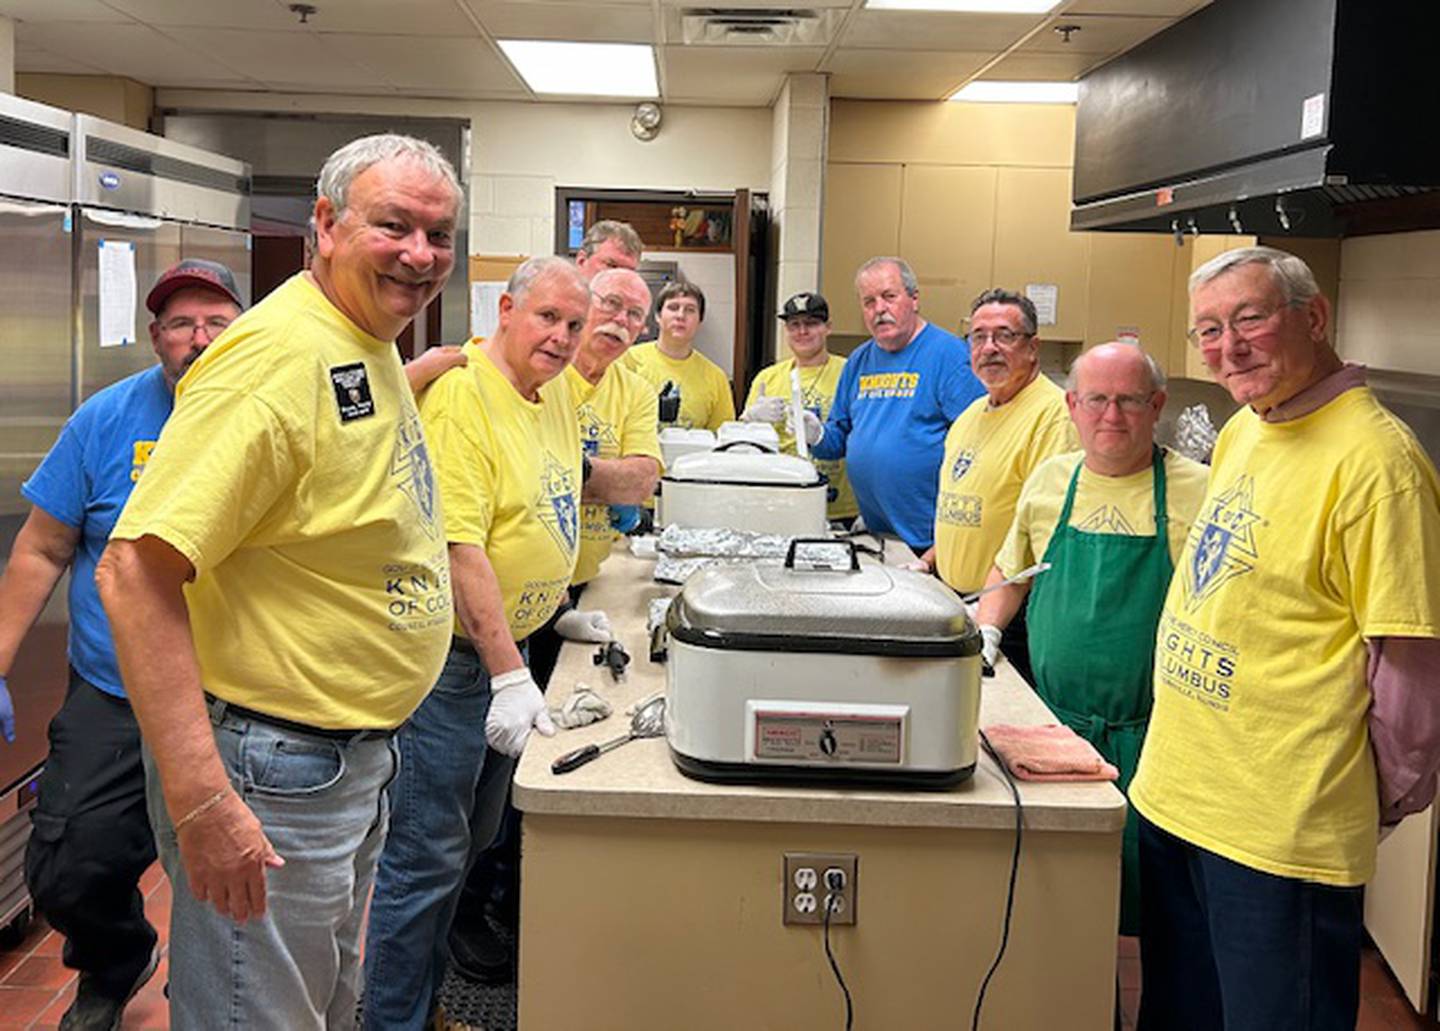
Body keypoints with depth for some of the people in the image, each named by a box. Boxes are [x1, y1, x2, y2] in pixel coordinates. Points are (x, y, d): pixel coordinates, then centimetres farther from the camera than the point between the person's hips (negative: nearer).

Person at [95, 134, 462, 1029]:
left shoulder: (371, 347, 7)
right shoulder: (280, 354, -23)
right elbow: (136, 570, -30)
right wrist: (201, 803, -33)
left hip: (356, 761, 10)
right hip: (273, 773, -10)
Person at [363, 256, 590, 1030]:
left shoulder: (555, 391, 7)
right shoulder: (462, 396, -20)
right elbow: (458, 546, -26)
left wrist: (562, 609, 23)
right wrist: (508, 674, -29)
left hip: (510, 643, 10)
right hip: (454, 657, -9)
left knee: (469, 844, 19)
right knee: (427, 855, -1)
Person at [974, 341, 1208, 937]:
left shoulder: (1196, 491, -5)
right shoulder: (1049, 479, 9)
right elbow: (1011, 570, 24)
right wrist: (986, 632, 9)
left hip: (1147, 733, -4)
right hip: (1049, 724, 4)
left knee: (1144, 882, -1)